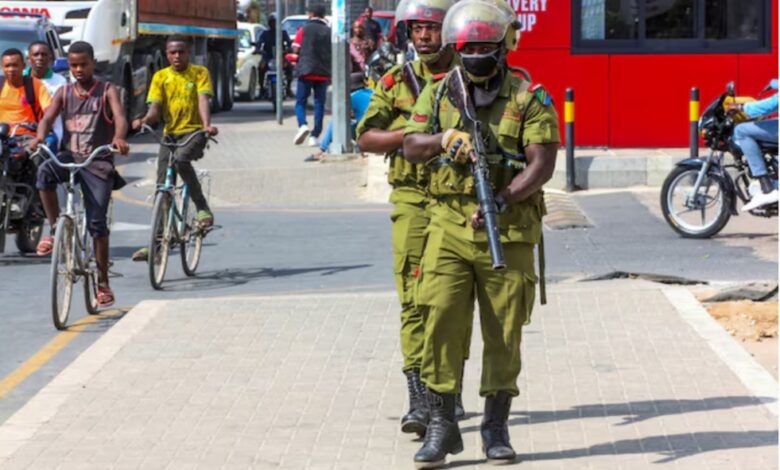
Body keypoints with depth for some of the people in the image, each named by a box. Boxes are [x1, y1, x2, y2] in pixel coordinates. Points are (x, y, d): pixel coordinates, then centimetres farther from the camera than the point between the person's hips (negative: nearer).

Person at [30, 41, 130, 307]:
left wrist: (119, 137, -40)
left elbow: (120, 117, -17)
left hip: (98, 162, -2)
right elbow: (48, 117, -5)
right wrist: (40, 136, -29)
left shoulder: (107, 91, 0)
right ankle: (55, 230, -16)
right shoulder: (64, 93, 9)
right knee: (45, 172, -32)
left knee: (97, 222, -5)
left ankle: (103, 283, 6)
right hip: (70, 156, 2)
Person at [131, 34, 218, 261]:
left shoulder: (199, 73, 2)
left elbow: (203, 100, -12)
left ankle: (203, 208, -22)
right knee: (162, 187, -1)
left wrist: (207, 125, -31)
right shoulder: (160, 77, 9)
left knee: (181, 159, -35)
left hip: (194, 132, -4)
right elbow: (155, 108, 2)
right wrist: (144, 120, -22)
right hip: (170, 133, 4)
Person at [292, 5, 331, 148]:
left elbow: (295, 48, -4)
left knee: (300, 101, 5)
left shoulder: (305, 29, -1)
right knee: (319, 104, 7)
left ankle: (302, 125, -21)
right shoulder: (329, 31, 4)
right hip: (324, 72, 2)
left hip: (306, 70, -2)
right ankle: (315, 136, 3)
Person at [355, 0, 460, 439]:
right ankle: (419, 399, -9)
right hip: (413, 202, 0)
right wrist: (411, 134, -11)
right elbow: (366, 138, 4)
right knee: (416, 300, -8)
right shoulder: (397, 81, 7)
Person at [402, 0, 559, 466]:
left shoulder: (529, 97, -1)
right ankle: (442, 424, 3)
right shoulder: (439, 92, 9)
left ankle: (496, 426, 16)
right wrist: (443, 138, -20)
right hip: (450, 226, 2)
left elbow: (543, 163, -9)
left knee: (504, 331, 4)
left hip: (507, 230, -1)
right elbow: (411, 145, 1)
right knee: (442, 321, -6)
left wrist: (501, 201, -22)